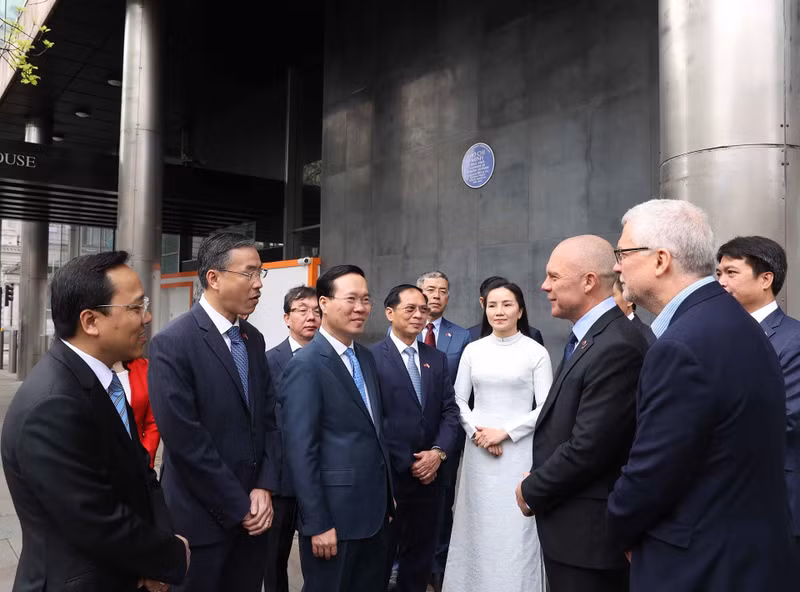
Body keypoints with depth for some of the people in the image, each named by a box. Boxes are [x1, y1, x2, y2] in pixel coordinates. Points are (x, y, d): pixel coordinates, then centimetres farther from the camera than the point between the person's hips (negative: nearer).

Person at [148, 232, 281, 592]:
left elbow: (268, 418, 7)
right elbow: (185, 440, -19)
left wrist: (264, 488, -5)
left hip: (253, 512, 6)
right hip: (202, 515, -6)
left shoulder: (253, 339, 6)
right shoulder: (172, 343, -16)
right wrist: (238, 506, -14)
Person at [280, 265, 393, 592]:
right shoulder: (306, 365, -16)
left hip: (375, 510, 7)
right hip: (334, 515, -7)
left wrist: (387, 495, 13)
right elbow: (300, 452, -18)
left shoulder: (366, 357, 8)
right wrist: (317, 524, -17)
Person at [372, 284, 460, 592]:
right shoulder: (372, 357, -9)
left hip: (429, 474, 5)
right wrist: (407, 464, -13)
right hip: (389, 475, -5)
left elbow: (450, 410, 5)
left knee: (420, 555, 17)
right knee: (381, 554, 12)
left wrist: (438, 452, -10)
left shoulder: (437, 358, 9)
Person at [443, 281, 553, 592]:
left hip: (519, 451, -3)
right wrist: (476, 431, -8)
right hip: (478, 449, 3)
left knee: (515, 529, 1)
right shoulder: (473, 350, 5)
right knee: (477, 525, 9)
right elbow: (458, 400, 7)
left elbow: (545, 408, -6)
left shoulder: (536, 352, -4)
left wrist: (505, 431, -13)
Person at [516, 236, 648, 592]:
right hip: (574, 525, 9)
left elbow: (588, 448, -25)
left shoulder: (617, 346, -23)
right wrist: (539, 482, 0)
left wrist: (532, 492, -12)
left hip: (587, 531, -9)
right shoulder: (590, 337, 8)